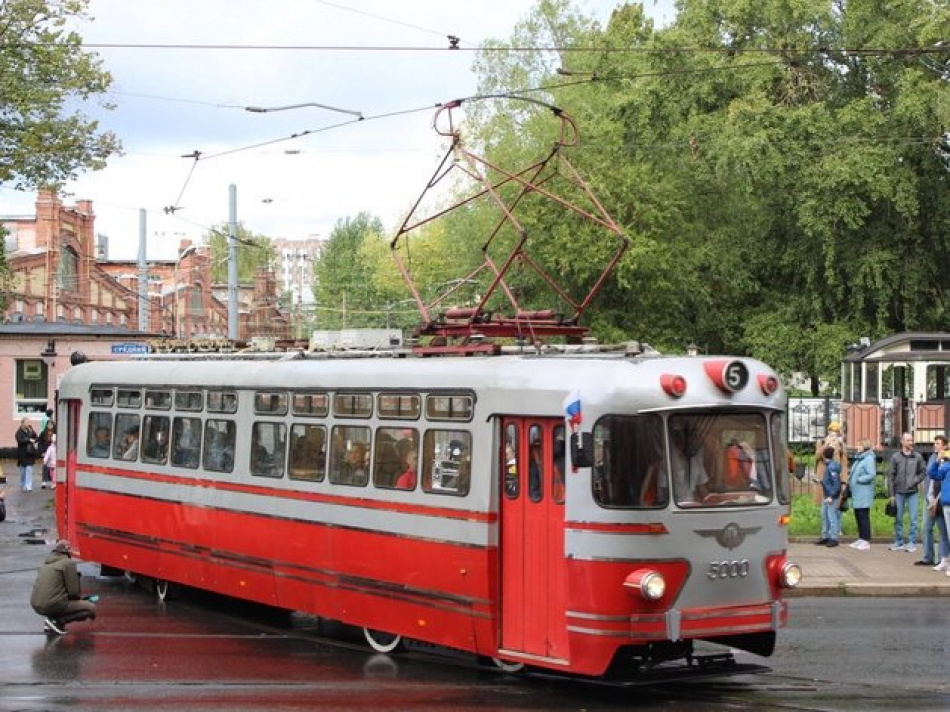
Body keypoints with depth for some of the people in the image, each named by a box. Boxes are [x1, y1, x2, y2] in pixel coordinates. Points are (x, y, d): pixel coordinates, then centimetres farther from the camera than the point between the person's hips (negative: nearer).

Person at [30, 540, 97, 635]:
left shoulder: (46, 563, 18)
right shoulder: (68, 563, -5)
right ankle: (58, 621, -10)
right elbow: (73, 591, -8)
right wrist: (80, 597, 15)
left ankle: (53, 618, 9)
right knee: (91, 608, 2)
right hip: (53, 605, -8)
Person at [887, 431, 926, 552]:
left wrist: (916, 481, -8)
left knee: (913, 519, -2)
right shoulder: (895, 457, 1)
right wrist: (891, 494, -4)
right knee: (898, 519, 7)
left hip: (912, 492, 0)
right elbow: (890, 476, 1)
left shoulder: (917, 457, 3)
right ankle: (899, 542, 15)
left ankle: (912, 543, 4)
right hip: (899, 493, 0)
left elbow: (923, 471, 9)